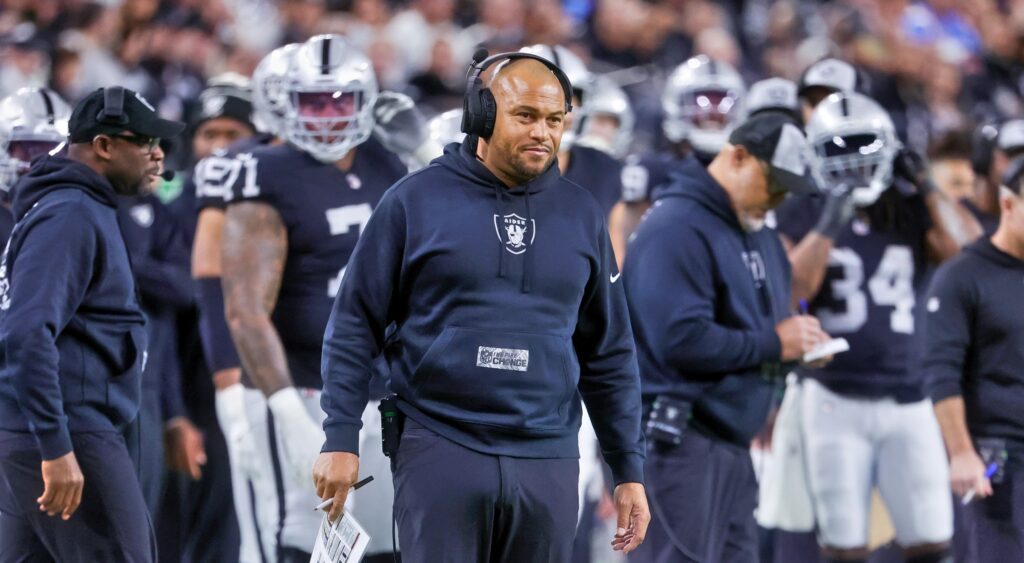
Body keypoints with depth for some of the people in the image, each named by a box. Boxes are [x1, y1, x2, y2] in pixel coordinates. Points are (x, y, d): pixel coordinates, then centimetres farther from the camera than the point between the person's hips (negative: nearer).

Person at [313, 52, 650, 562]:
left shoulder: (580, 214, 9)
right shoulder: (416, 200, 0)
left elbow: (609, 355, 14)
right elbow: (355, 325, 2)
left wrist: (629, 470, 11)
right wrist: (341, 439, -4)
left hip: (547, 462, 3)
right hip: (439, 453, -3)